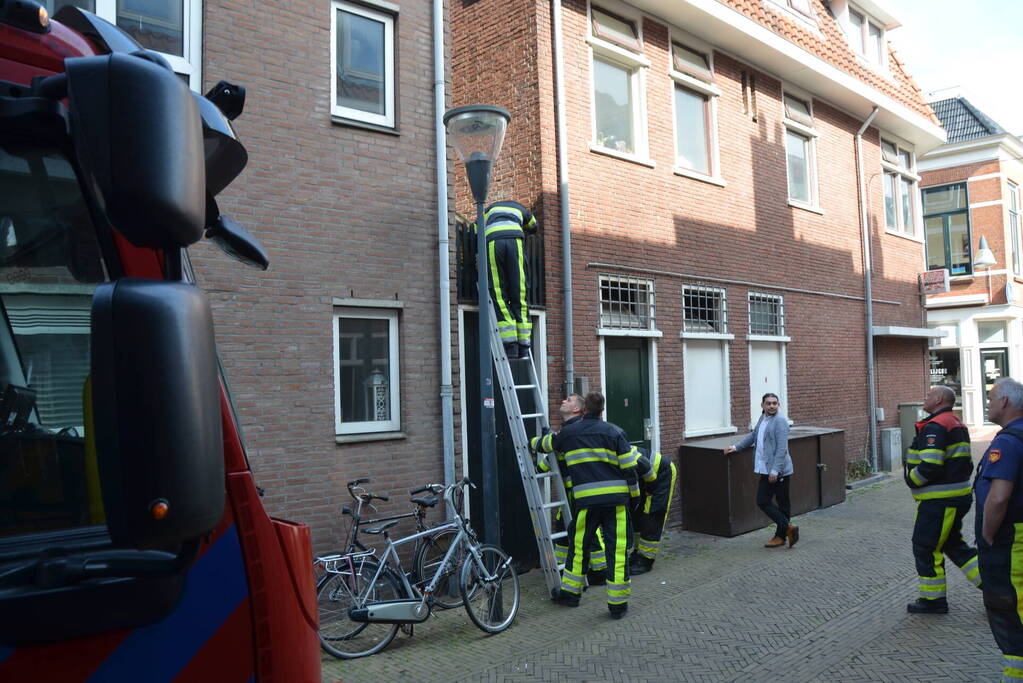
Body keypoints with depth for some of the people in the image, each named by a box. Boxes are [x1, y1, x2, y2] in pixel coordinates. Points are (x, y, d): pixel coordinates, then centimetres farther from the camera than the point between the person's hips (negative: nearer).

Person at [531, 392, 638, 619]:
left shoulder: (567, 434, 5)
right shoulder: (613, 432, 6)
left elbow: (544, 445, 25)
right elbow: (629, 467, 2)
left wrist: (533, 442, 47)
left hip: (587, 499, -1)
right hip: (616, 498, 1)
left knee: (578, 544, 16)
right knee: (617, 549, 5)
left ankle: (570, 592, 28)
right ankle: (618, 604, 9)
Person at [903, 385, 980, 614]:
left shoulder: (934, 427, -20)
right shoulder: (957, 424, 14)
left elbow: (929, 467, -27)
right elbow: (966, 462, 20)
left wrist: (911, 479, -11)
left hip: (939, 501, -10)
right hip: (959, 496, 10)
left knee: (925, 547, 3)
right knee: (954, 544, 21)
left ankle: (933, 600, 13)